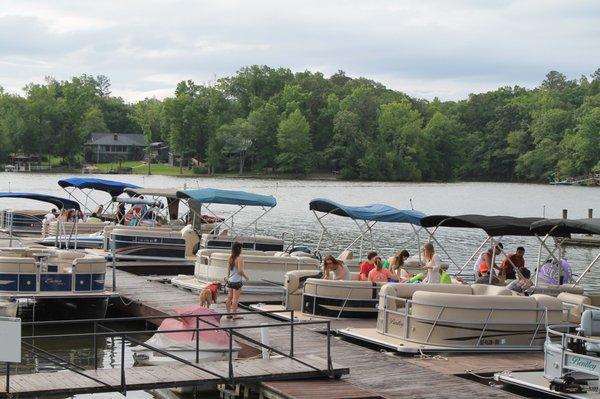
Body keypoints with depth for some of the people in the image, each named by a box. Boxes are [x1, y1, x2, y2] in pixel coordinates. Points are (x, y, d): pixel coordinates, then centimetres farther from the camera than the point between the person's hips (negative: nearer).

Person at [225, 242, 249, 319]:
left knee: (229, 298, 11)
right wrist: (246, 277, -4)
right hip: (237, 281, -7)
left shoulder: (230, 258, 6)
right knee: (235, 298, -2)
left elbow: (228, 270, 11)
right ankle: (234, 314, 1)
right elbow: (240, 271, -19)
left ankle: (229, 313, 18)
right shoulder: (240, 258, -15)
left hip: (230, 280, 7)